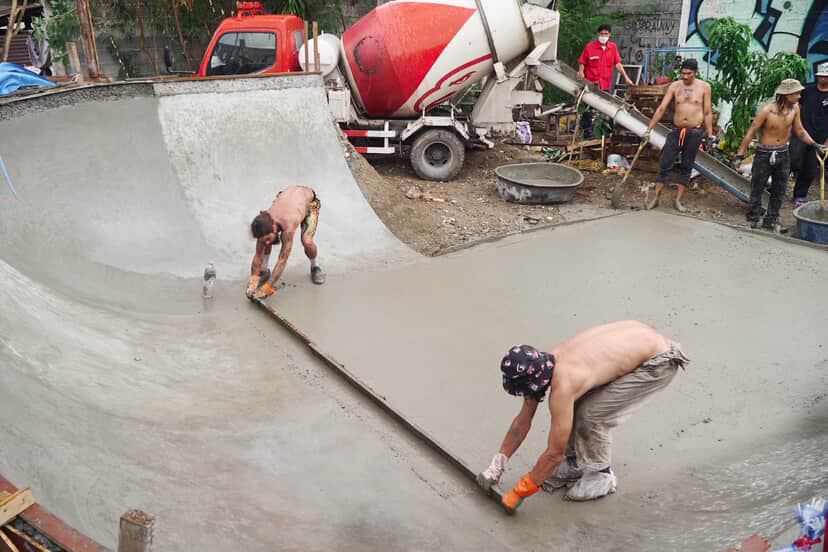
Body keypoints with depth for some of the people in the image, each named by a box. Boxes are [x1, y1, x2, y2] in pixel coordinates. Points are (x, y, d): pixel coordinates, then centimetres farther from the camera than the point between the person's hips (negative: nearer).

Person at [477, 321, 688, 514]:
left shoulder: (562, 386, -32)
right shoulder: (542, 365, -8)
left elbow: (555, 452, -24)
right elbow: (523, 420, 4)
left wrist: (520, 492, -14)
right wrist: (496, 465, 5)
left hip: (659, 362, -8)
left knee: (591, 414, -15)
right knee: (573, 405, 2)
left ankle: (601, 475, 7)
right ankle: (574, 464, 19)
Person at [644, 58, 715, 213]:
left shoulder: (704, 87, 0)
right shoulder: (674, 86, 1)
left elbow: (707, 113, 3)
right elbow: (661, 109, -1)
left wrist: (710, 134, 0)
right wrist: (649, 129, -6)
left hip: (695, 132, -1)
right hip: (677, 131, 1)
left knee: (687, 167, 6)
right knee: (665, 164, -1)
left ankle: (678, 200, 13)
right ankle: (656, 197, 8)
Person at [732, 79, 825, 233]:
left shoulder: (795, 108, -3)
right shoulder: (767, 110, -18)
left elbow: (799, 130, 10)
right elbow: (750, 133, -15)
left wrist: (814, 144, 1)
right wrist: (740, 155, -16)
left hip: (783, 153, 5)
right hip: (765, 154, -5)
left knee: (779, 191, 12)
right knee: (757, 189, 3)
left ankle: (771, 220, 24)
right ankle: (752, 220, 16)